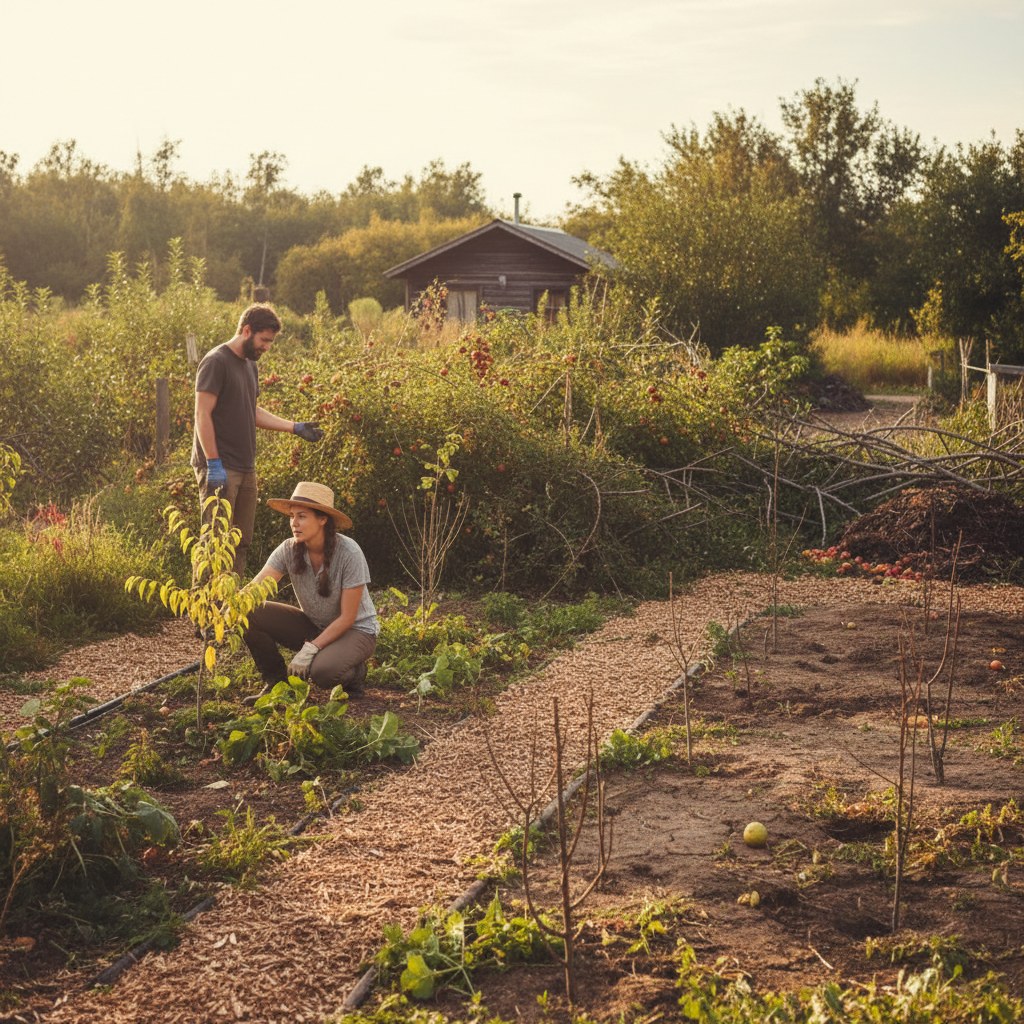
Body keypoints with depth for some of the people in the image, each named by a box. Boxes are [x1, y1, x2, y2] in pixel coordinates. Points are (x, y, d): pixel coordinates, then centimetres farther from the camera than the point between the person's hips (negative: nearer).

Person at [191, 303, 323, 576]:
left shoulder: (250, 364, 17)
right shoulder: (216, 362, -10)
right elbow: (203, 415, -15)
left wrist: (295, 427, 15)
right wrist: (214, 464, -20)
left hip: (246, 468, 9)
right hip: (220, 469, -9)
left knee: (242, 543, 11)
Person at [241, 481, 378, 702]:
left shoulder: (348, 553, -25)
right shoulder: (289, 550, -13)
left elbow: (347, 618, -21)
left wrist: (310, 649, -27)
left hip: (356, 630, -5)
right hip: (312, 625, 5)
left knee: (321, 671, -36)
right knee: (250, 614, -18)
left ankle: (354, 674, 0)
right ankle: (275, 682, 1)